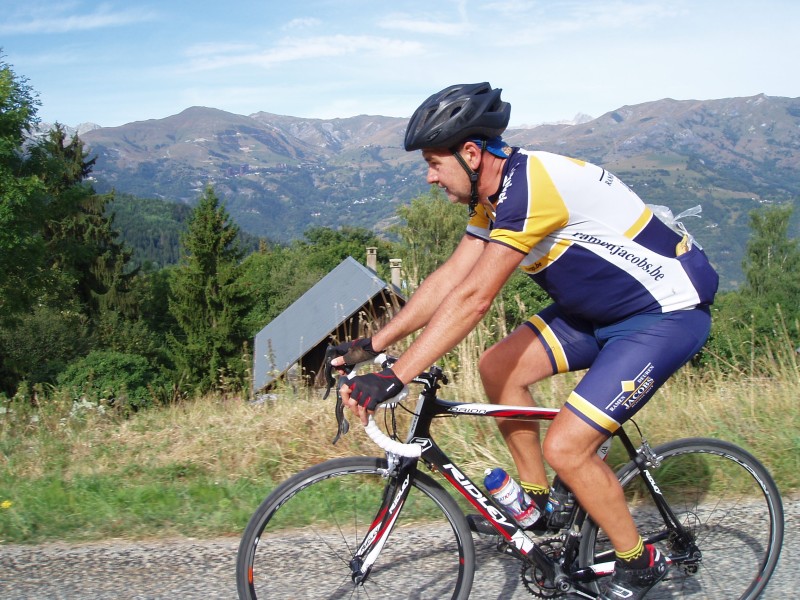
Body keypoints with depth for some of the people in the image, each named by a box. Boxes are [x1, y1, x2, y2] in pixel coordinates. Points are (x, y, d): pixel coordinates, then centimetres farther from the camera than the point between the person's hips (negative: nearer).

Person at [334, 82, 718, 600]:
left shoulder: (531, 184, -28)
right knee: (498, 369, 1)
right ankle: (538, 501, 17)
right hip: (601, 306, 9)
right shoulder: (496, 193, 2)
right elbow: (449, 279, 3)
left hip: (670, 312, -9)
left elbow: (472, 299, -33)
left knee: (565, 447, -15)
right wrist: (372, 345, 0)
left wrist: (393, 379, -33)